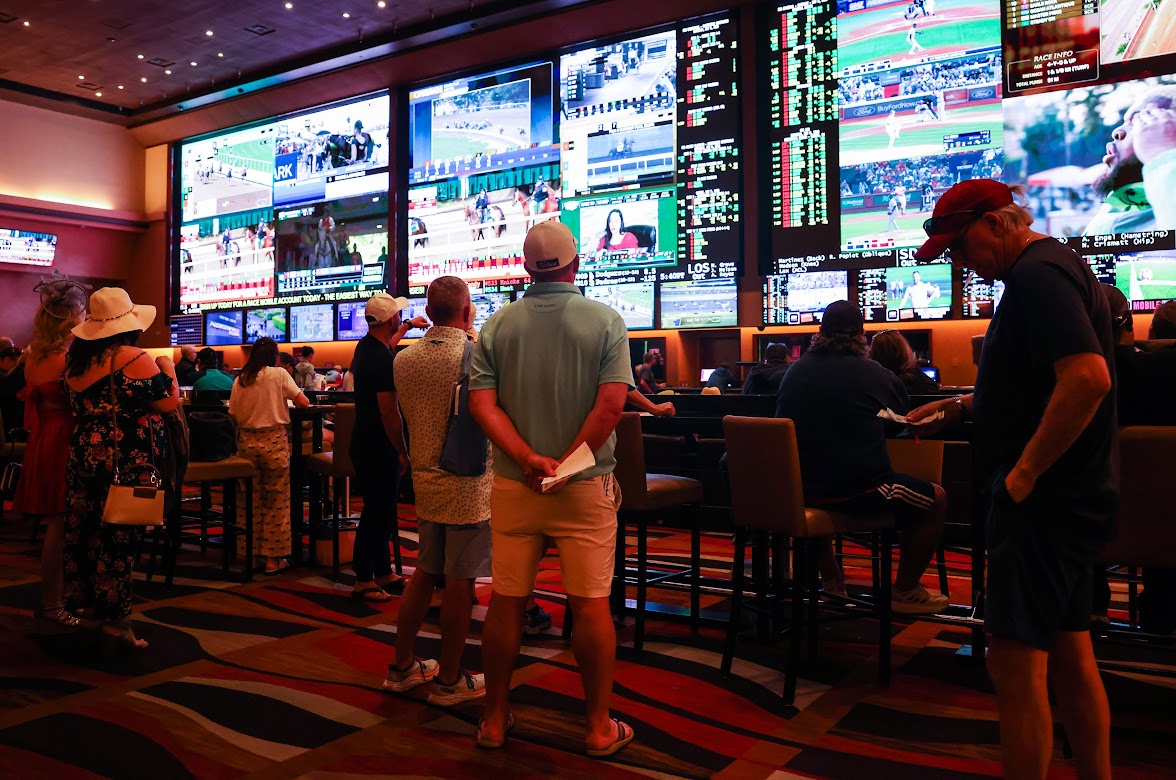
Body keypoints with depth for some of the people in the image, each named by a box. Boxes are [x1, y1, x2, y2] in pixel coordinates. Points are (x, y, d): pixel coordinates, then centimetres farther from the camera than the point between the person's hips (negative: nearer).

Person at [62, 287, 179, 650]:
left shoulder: (76, 358, 8)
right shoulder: (133, 359, -15)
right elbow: (168, 403, -14)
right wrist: (167, 368, 2)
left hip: (83, 453, 7)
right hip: (125, 460, -7)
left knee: (82, 529, 15)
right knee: (118, 536, -2)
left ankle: (81, 599, 26)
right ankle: (113, 616, 2)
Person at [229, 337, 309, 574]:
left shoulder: (240, 380, 7)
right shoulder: (279, 374, -3)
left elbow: (234, 415, 8)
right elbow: (303, 403, -5)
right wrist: (290, 400, 15)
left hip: (246, 442, 4)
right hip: (273, 441, -4)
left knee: (249, 500, 11)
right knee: (276, 501, 3)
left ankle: (252, 552, 17)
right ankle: (272, 557, 6)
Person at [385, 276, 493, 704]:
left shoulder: (404, 359, 4)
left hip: (425, 479, 7)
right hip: (468, 483, -6)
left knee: (424, 573, 18)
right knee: (460, 582, 3)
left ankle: (402, 665, 27)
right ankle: (449, 679, 13)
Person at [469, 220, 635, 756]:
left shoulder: (498, 324, 2)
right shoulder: (606, 321, -5)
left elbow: (482, 402, -7)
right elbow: (610, 406, -15)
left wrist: (529, 460, -13)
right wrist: (566, 466, -11)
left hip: (513, 485, 3)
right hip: (585, 488, -2)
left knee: (505, 602, 11)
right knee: (591, 606, 6)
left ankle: (495, 720, 24)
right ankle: (599, 727, 17)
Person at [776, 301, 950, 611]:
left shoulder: (796, 370, 6)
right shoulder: (876, 375, -4)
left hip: (799, 489, 5)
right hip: (858, 492, -5)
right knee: (936, 499, 16)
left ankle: (830, 578, 44)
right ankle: (904, 591, 24)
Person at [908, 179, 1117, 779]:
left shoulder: (1037, 273, -16)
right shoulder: (1050, 267, 17)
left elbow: (1089, 377, -30)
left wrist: (1025, 472, -24)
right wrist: (963, 406, 15)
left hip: (1045, 499, -11)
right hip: (1071, 497, 11)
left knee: (1015, 662, -5)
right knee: (1068, 653, 18)